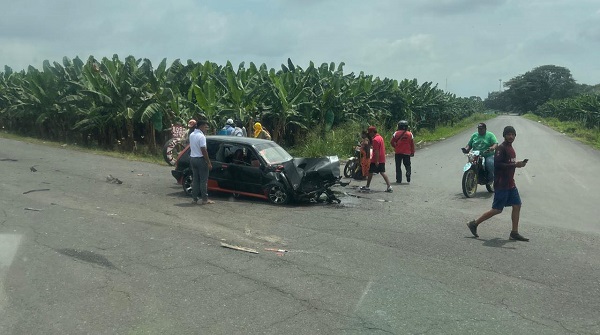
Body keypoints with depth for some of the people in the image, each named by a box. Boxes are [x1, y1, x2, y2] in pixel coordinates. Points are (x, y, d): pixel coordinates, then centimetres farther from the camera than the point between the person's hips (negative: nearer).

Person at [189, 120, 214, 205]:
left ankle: (194, 199, 12)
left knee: (195, 180, 12)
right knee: (203, 180, -2)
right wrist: (209, 162, -17)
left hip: (192, 158, 8)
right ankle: (205, 199, 1)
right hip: (200, 159, -8)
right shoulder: (201, 136, -16)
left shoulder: (191, 135, 10)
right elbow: (203, 150, -20)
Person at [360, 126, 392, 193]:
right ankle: (389, 186, 0)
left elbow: (376, 151, -22)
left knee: (370, 172, 4)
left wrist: (376, 161, -23)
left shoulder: (375, 139, -17)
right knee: (382, 172, 8)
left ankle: (367, 187, 13)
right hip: (382, 159, 9)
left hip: (376, 160, -9)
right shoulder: (380, 137, 13)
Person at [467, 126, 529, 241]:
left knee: (517, 205, 5)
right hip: (501, 184, -9)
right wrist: (515, 165, -25)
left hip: (510, 184, 9)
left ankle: (514, 233, 11)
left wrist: (519, 164, 11)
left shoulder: (511, 148, 15)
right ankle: (474, 224, 7)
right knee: (497, 209, -5)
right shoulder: (501, 148, -14)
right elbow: (498, 164, -24)